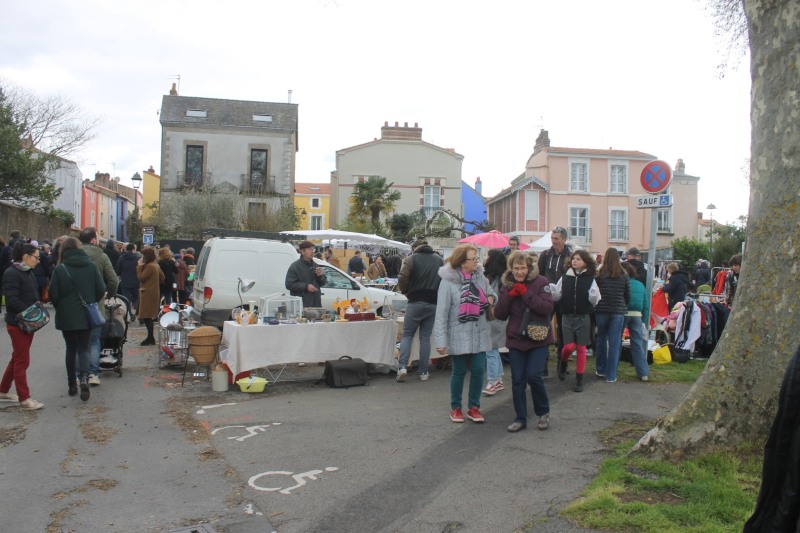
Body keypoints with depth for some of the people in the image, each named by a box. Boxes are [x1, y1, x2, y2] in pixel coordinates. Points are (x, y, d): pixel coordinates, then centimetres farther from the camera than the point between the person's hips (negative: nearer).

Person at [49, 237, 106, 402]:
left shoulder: (59, 269, -8)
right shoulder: (91, 266, -4)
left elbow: (53, 295, -7)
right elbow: (101, 289, -3)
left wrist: (60, 308, 12)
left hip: (66, 316, 0)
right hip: (87, 315, 1)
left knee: (71, 348, 13)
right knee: (84, 347, 7)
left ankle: (72, 384, 18)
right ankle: (84, 377, -17)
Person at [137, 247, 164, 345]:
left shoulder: (149, 266, -17)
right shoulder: (155, 265, 14)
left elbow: (141, 277, -17)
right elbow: (162, 277, 21)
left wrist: (139, 266, -11)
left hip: (148, 294, -10)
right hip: (153, 292, 10)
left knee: (146, 316, -6)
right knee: (148, 316, 13)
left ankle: (150, 338, -4)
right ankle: (150, 337, 17)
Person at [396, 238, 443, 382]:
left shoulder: (411, 259, -2)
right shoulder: (439, 260, 12)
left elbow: (402, 278, -12)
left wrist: (405, 291, 5)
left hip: (416, 302, -3)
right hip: (434, 303, 3)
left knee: (407, 334, 6)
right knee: (425, 337, 9)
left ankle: (402, 367, -8)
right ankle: (424, 372, 9)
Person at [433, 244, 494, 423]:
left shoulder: (480, 276, 2)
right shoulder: (448, 281, -13)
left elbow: (490, 293, 21)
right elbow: (442, 313, -13)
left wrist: (491, 298, -5)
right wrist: (441, 341, -16)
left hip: (480, 334, 4)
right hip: (459, 335, -4)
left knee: (478, 370, 6)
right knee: (459, 371, 8)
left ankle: (474, 407, 24)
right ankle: (455, 407, 27)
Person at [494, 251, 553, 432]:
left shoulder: (541, 282, -8)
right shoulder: (507, 285, 4)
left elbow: (547, 308, -18)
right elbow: (499, 315, 0)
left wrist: (525, 293, -21)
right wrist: (509, 295, -14)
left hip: (538, 339, -4)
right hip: (516, 340, 4)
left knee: (533, 376, -11)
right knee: (517, 380, 6)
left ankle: (543, 412, 15)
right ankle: (520, 418, 21)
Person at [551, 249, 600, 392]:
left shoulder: (590, 279, -1)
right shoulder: (565, 277, 2)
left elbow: (595, 300, -2)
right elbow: (557, 296, 3)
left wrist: (593, 295, -23)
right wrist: (551, 290, -17)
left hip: (583, 317, 0)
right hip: (567, 316, 0)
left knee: (581, 348, 4)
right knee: (568, 346, -6)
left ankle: (579, 380, 15)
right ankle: (563, 363, 28)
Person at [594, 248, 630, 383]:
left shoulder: (599, 275, -5)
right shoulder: (624, 276, -2)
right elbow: (628, 296, 4)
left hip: (602, 311, 1)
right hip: (618, 312, 0)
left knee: (601, 340, 16)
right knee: (614, 342, 3)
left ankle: (600, 370, 26)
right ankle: (611, 375, 4)